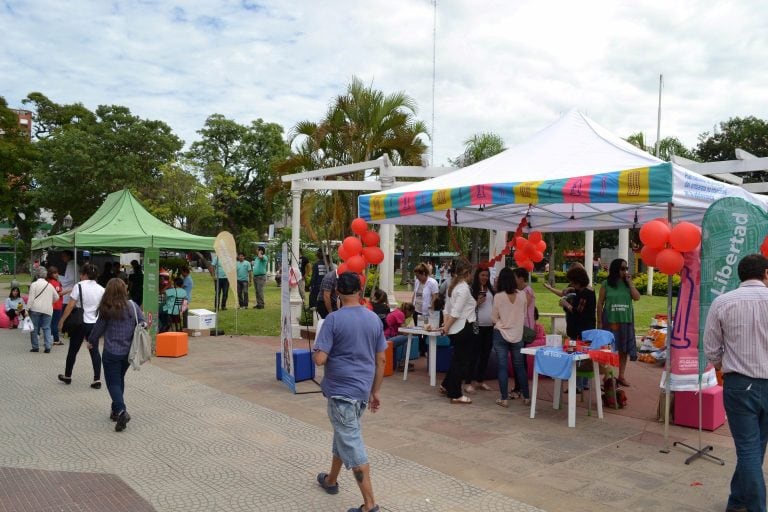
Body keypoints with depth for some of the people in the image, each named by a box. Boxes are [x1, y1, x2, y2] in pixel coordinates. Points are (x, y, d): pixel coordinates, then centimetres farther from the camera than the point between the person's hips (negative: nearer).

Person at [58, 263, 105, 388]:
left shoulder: (79, 286, -10)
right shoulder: (101, 289, 2)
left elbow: (70, 306, -13)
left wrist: (62, 320, -5)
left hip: (80, 323, -3)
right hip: (94, 324, 3)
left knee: (73, 350, 13)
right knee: (94, 351, 6)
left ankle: (67, 376, 28)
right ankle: (97, 379, 0)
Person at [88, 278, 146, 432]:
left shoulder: (107, 309, -11)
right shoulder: (133, 306, -5)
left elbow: (99, 327, 0)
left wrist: (91, 342, 18)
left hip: (111, 352, -4)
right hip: (128, 351, 4)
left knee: (113, 383, 2)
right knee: (120, 380, 21)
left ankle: (121, 411, -17)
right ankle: (116, 410, 29)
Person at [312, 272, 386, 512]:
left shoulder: (334, 319, -15)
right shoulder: (375, 319, 3)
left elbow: (320, 359, -19)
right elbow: (381, 360, 7)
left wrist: (317, 351, 5)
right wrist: (375, 391, 15)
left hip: (341, 390, -6)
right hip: (362, 390, 7)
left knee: (352, 445, -2)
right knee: (344, 435, 25)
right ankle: (331, 480, 44)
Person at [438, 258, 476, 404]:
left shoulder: (452, 286, 11)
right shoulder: (464, 288, -16)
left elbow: (447, 309, 11)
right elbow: (455, 312, -19)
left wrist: (446, 325, 6)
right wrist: (446, 328, -12)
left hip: (455, 330, 9)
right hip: (464, 328, -9)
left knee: (457, 359, 22)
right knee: (462, 361, 2)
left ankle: (446, 386, 33)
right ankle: (455, 395, 10)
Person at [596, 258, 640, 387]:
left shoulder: (628, 284, 6)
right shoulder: (606, 284, -3)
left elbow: (637, 297, -8)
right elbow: (600, 304, -2)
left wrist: (630, 282, -8)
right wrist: (599, 322, -5)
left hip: (626, 321, 3)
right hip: (610, 321, -3)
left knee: (624, 348, 9)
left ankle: (622, 376, 20)